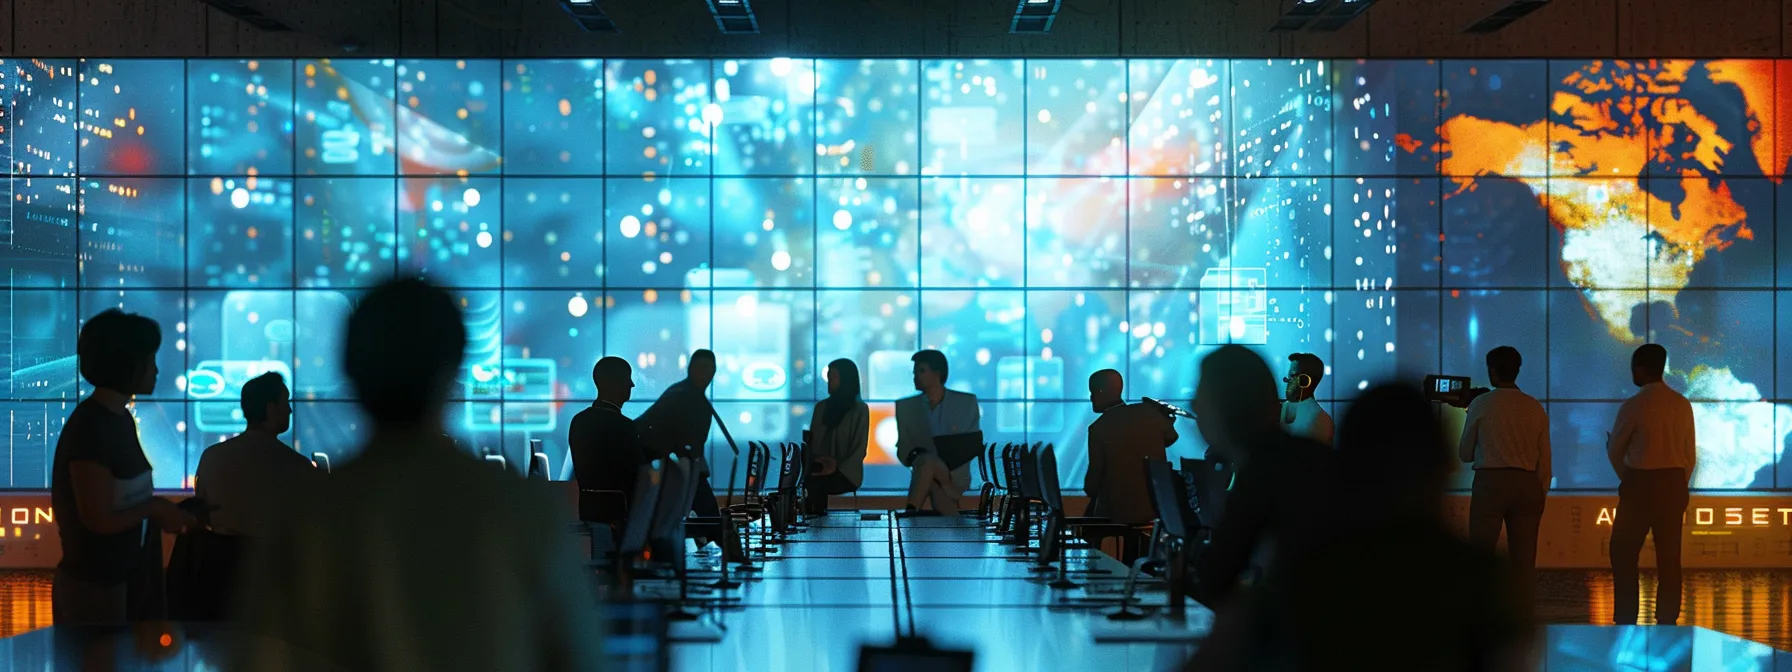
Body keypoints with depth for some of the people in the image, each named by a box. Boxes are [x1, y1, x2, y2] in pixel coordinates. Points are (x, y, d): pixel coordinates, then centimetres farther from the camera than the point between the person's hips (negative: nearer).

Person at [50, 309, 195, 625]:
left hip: (125, 580, 9)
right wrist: (155, 508, -9)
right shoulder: (91, 428, -20)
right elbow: (99, 519, -21)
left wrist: (162, 511, 1)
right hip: (94, 586, -9)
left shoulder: (121, 419, 9)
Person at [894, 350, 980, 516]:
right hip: (925, 473, 1)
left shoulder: (967, 402, 8)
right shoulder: (905, 407, 11)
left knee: (928, 463, -37)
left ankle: (910, 513, -42)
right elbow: (902, 450, 8)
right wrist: (914, 457, -18)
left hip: (956, 477, -1)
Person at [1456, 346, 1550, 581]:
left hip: (1491, 481, -3)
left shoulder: (1482, 404, -1)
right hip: (1527, 483, 3)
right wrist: (1540, 495, 17)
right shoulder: (1535, 408, 8)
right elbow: (1544, 460, 9)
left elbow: (1465, 454, 8)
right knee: (1523, 559, 4)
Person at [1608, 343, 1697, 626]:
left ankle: (1625, 621, 0)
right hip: (1674, 483, 5)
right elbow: (1690, 454, 8)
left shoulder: (1634, 406, -12)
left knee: (1624, 553, 4)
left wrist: (1626, 478, 20)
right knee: (1669, 555, 8)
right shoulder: (1682, 404, 4)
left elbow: (1615, 451, 0)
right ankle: (1667, 620, 8)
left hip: (1640, 483, -5)